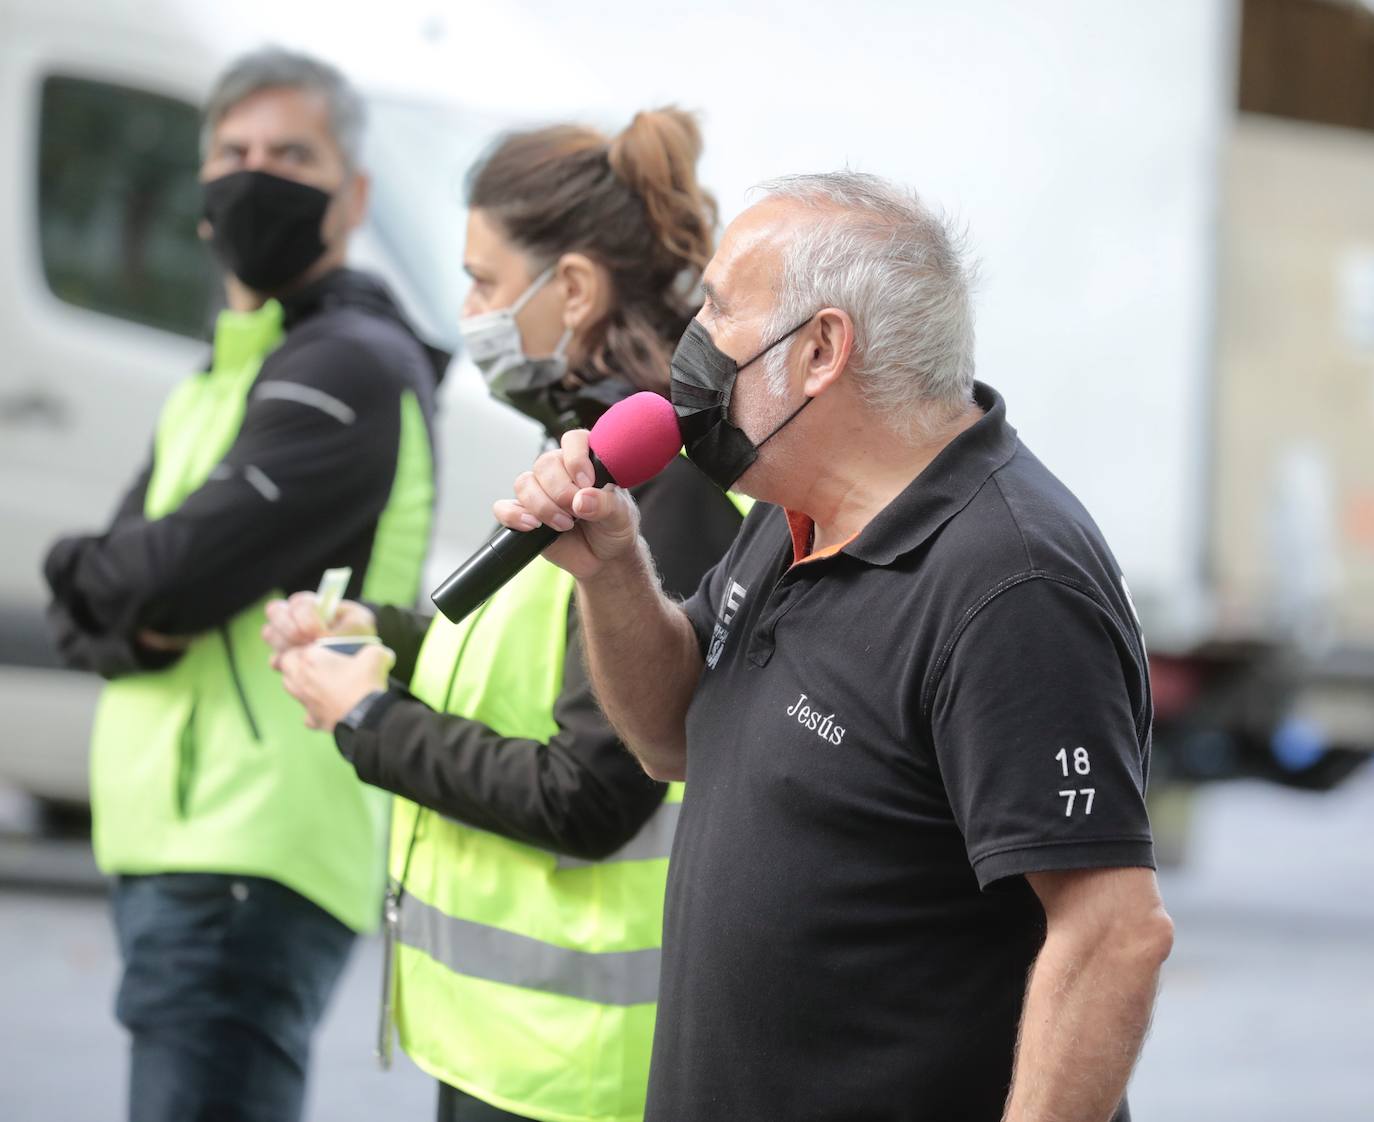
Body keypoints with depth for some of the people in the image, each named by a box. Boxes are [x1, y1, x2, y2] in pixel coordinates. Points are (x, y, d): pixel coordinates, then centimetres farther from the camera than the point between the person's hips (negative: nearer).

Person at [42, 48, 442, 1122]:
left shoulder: (350, 369, -9)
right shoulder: (226, 377, 22)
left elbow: (182, 573, -19)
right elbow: (83, 607, 15)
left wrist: (82, 566, 2)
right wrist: (130, 622, -7)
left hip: (250, 860, -10)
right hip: (177, 838, 10)